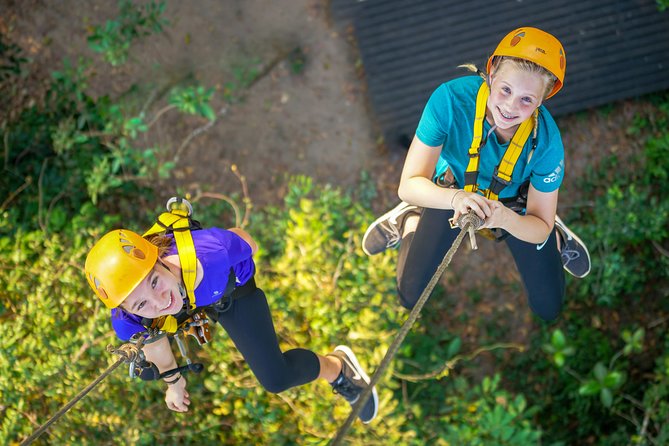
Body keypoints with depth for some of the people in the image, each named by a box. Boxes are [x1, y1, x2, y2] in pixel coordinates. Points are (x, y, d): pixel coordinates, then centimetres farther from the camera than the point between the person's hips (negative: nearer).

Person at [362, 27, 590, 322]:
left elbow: (539, 228, -25)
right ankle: (410, 222, 27)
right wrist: (455, 199, -55)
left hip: (516, 206, 0)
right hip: (452, 193, 0)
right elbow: (408, 185, -34)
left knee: (548, 309, 5)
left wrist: (506, 219, -48)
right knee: (411, 297, 1)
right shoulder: (451, 98, -38)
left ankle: (556, 237, 32)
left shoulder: (546, 140, -35)